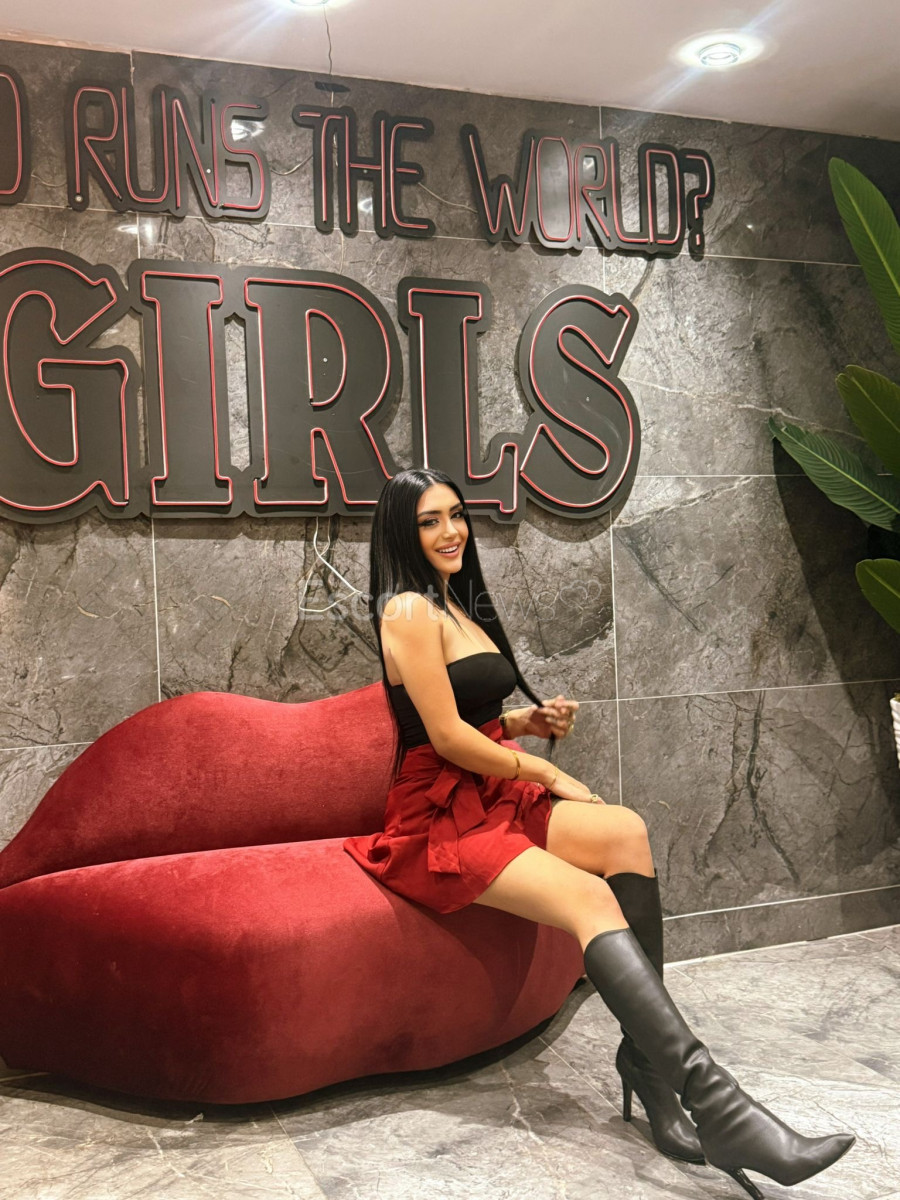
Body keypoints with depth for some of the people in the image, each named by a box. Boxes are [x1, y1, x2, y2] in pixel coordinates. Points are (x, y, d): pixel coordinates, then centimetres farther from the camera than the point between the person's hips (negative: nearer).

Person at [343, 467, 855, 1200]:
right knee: (592, 898, -29)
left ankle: (648, 1059, -23)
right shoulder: (409, 610, -10)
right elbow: (447, 737, -16)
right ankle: (711, 1100, -34)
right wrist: (547, 773, -6)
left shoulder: (458, 606, 18)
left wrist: (531, 721, 3)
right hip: (440, 819, -8)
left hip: (492, 801, 8)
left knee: (626, 832, -20)